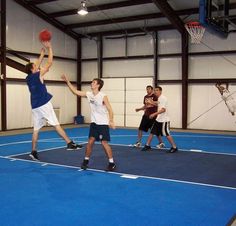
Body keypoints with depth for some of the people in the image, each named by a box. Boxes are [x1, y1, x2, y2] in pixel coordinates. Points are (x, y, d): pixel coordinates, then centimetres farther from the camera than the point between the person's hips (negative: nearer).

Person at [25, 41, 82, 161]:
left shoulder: (28, 78, 10)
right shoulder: (38, 75, -8)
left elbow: (37, 65, 23)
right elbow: (49, 63, -6)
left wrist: (42, 53, 27)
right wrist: (49, 48, 1)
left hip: (35, 107, 7)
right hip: (44, 105, -7)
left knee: (36, 129, 8)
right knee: (56, 125, -7)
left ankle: (33, 151, 9)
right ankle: (70, 143, -6)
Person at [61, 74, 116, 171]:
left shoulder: (103, 96, -15)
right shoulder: (89, 94, 1)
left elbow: (110, 110, -16)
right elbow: (75, 91, 6)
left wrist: (111, 121, -28)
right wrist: (67, 81, 0)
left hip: (103, 123, -5)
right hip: (94, 123, 5)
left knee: (104, 143, -7)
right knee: (90, 142, 4)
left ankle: (112, 163, 3)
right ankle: (86, 161, 18)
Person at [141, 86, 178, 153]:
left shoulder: (163, 98, -16)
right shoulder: (159, 98, 12)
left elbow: (163, 109, -24)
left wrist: (154, 114, -28)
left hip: (164, 120, -9)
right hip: (158, 119, 9)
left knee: (167, 134, -4)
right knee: (152, 132, 9)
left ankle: (174, 147, 6)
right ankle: (147, 145, 18)